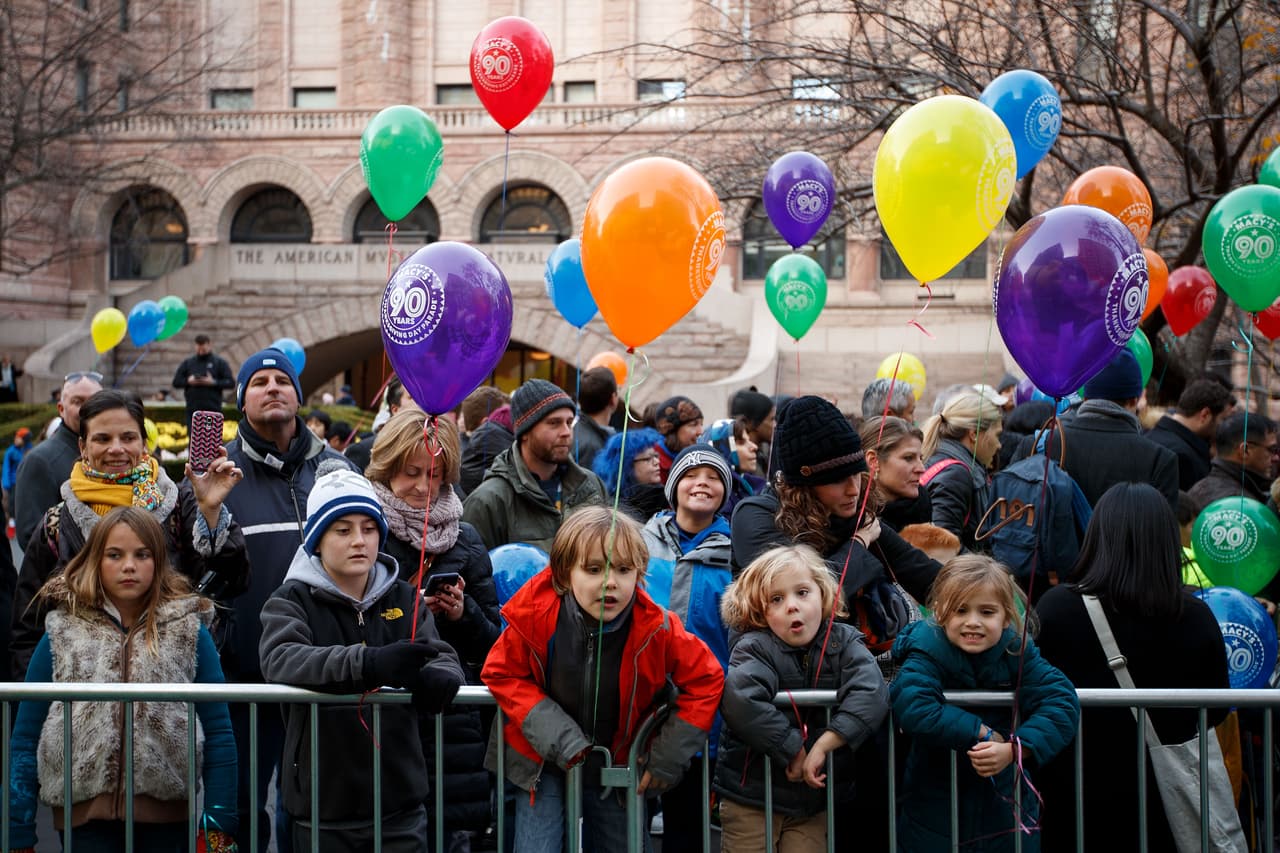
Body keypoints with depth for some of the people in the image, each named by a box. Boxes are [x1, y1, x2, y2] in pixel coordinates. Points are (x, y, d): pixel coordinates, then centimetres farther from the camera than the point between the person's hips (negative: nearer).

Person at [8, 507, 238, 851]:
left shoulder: (189, 633, 4)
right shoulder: (62, 636, 5)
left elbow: (218, 737, 3)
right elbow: (26, 742, 5)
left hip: (168, 821, 0)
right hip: (85, 816, 0)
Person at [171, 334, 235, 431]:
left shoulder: (220, 362, 6)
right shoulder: (187, 362, 13)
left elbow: (231, 383, -1)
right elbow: (176, 382, 11)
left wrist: (214, 382, -15)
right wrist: (188, 381, -9)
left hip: (213, 409, -2)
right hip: (193, 411, 2)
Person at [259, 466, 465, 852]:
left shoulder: (404, 599, 8)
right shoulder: (291, 601, -3)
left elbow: (444, 658, -3)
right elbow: (279, 661, -22)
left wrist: (437, 676, -29)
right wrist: (369, 663, -38)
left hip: (400, 802, 3)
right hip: (323, 807, -2)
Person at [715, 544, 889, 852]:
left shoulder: (844, 642, -1)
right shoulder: (754, 647, -9)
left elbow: (871, 694, -18)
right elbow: (740, 702, -29)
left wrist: (823, 745, -26)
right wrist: (792, 750, -25)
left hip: (815, 801, 2)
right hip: (751, 794, -2)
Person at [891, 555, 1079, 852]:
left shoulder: (1017, 650, -9)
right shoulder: (928, 651, -18)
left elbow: (1062, 702, -20)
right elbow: (911, 708, -35)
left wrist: (1013, 749, -33)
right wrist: (984, 734, -29)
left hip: (1006, 802, 3)